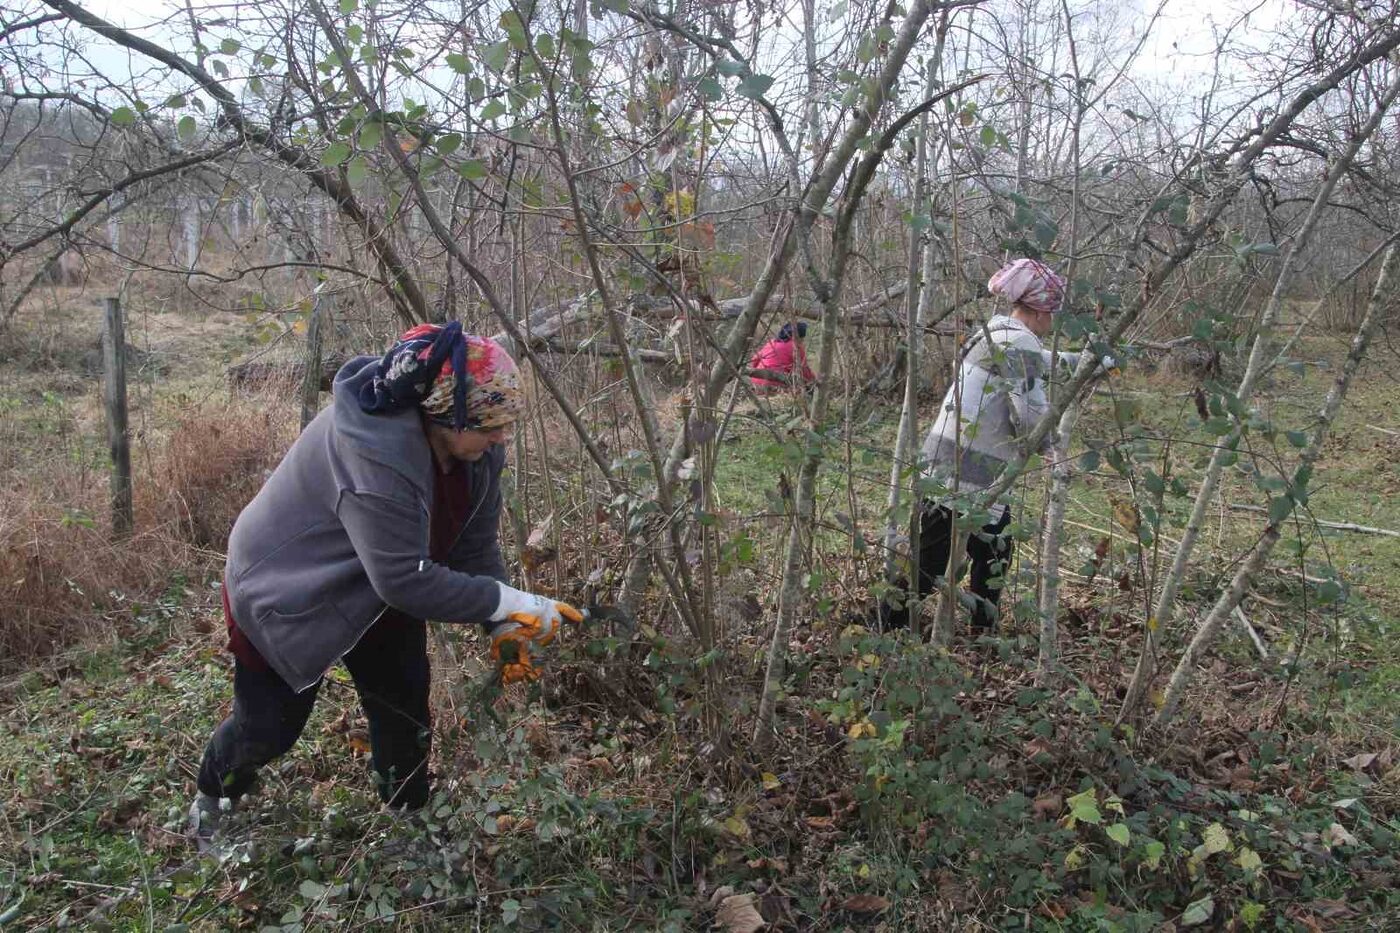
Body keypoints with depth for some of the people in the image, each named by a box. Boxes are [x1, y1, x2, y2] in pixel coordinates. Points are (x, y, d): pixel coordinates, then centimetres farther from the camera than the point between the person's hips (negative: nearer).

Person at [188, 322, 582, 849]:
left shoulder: (475, 446, -17)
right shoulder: (373, 451, -41)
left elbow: (475, 546, -8)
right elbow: (405, 579, -40)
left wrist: (502, 628, -17)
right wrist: (509, 604, -35)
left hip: (382, 588, 6)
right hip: (287, 590, -6)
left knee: (406, 717, 9)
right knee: (269, 727, 8)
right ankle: (213, 802, 40)